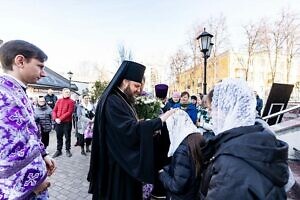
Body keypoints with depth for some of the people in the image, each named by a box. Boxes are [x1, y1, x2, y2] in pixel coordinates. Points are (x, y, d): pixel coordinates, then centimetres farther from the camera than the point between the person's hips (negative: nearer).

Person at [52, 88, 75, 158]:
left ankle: (67, 150, 20)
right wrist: (55, 118, -10)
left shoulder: (71, 101, -4)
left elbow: (69, 112, -13)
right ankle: (58, 150, 27)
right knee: (59, 137, 13)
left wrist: (60, 119, -17)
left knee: (67, 137, 6)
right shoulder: (59, 101, 10)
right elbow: (54, 110, 7)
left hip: (67, 122, -4)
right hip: (58, 122, 4)